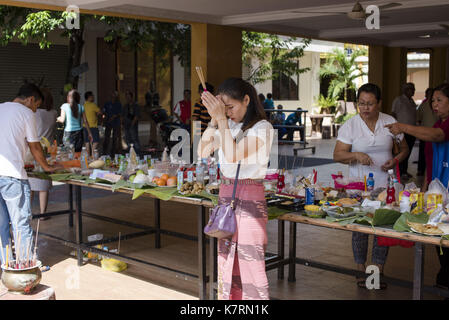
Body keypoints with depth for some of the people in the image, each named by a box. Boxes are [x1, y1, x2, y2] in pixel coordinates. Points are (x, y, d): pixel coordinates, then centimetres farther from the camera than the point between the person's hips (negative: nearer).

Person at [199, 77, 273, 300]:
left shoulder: (262, 128, -10)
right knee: (226, 258, 13)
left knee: (250, 262, -3)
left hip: (250, 197, -7)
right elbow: (203, 151, 1)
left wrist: (221, 119, -22)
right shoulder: (227, 125, 10)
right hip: (226, 194, 7)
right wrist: (214, 120, -6)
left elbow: (233, 155, -23)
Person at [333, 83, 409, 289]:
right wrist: (356, 155, -26)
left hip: (385, 185, 1)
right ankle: (361, 270, 20)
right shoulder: (350, 125, -3)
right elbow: (337, 155, -8)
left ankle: (378, 271, 18)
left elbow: (404, 148, 13)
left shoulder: (390, 123, 3)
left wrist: (396, 159, -8)